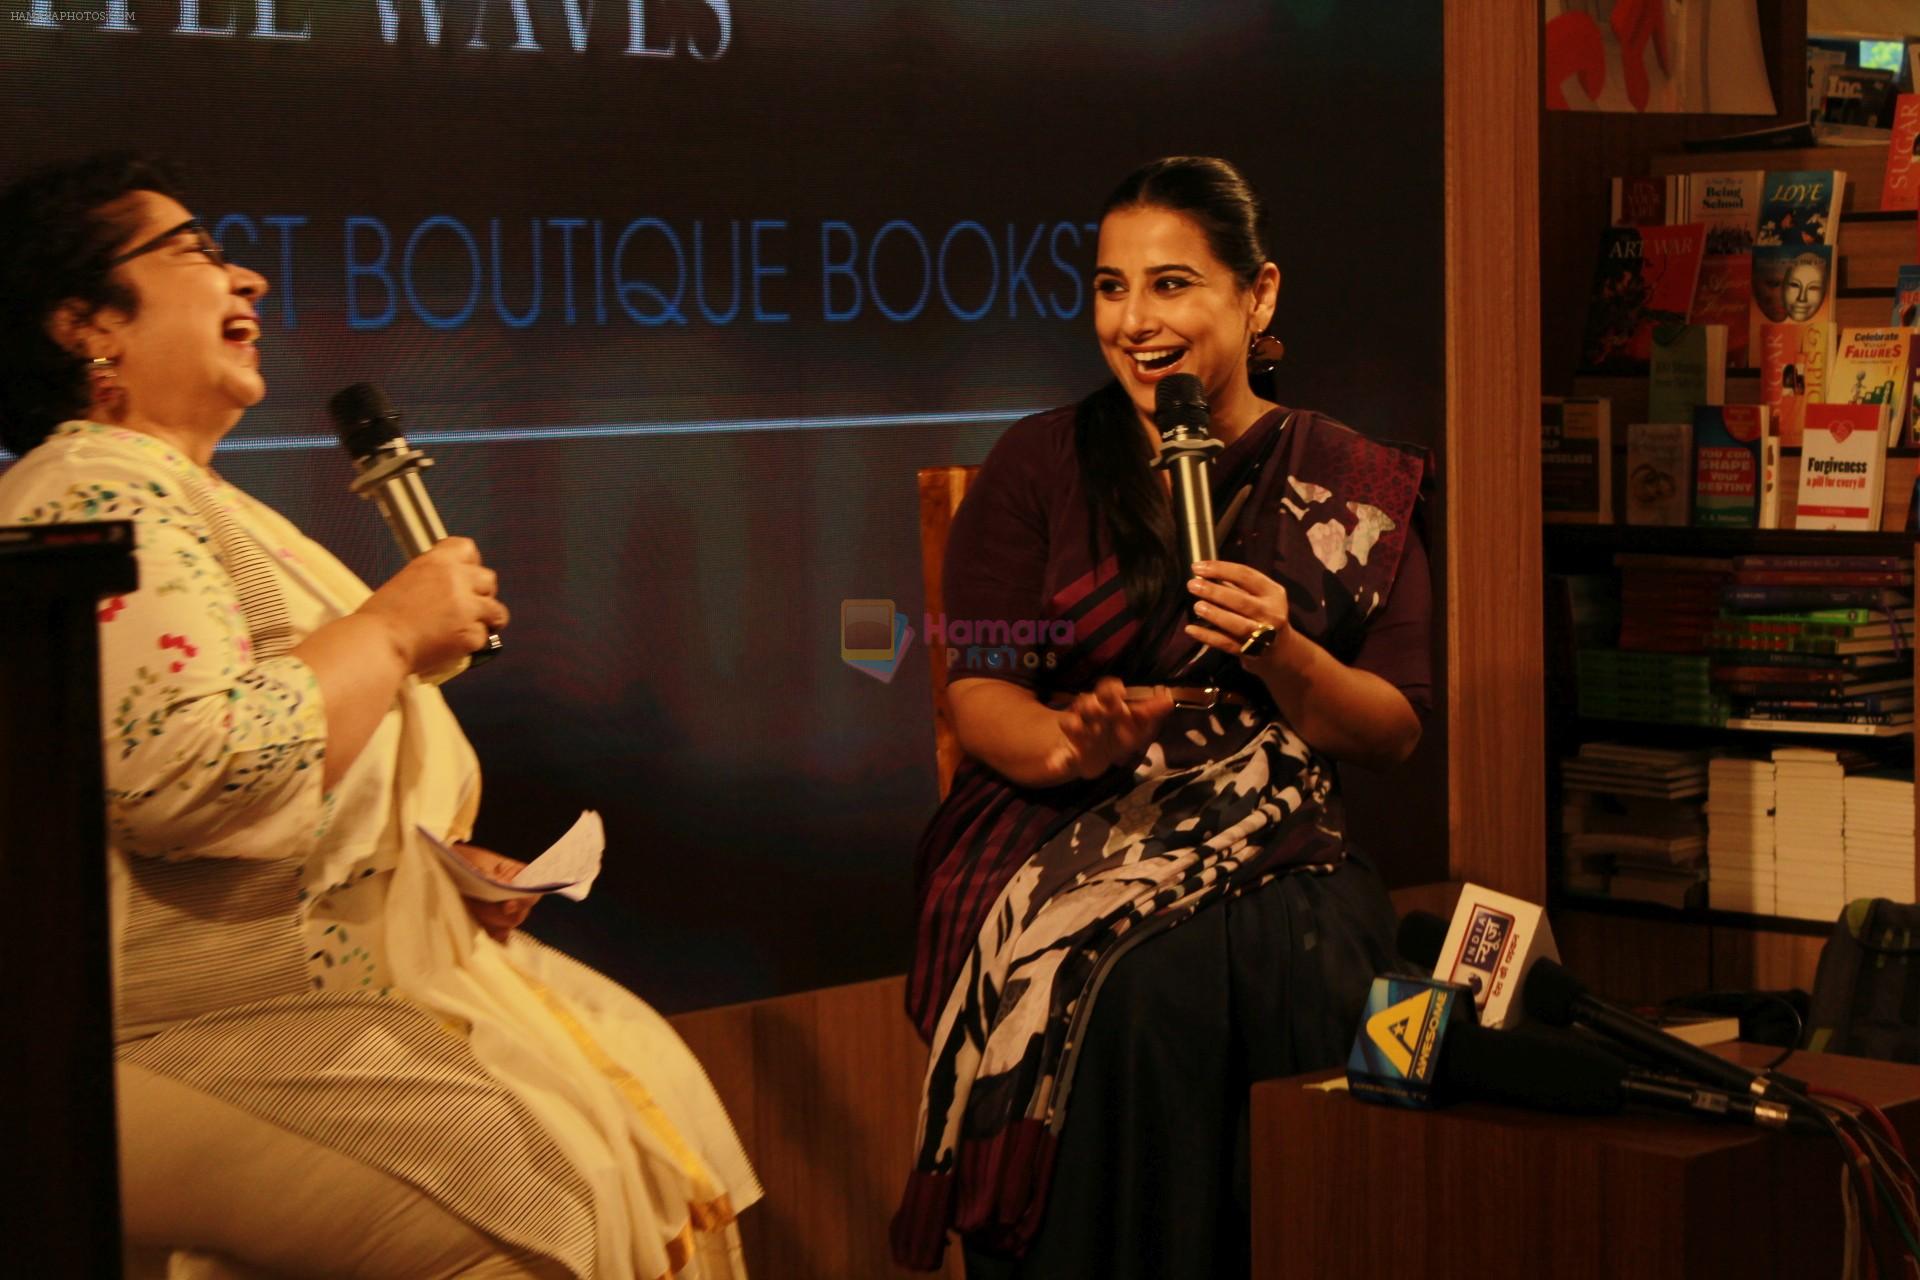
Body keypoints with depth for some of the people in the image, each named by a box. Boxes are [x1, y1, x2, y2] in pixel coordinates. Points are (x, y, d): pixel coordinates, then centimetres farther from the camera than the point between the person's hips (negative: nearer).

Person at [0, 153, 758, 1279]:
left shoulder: (188, 499, 19)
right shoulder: (99, 504, -16)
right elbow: (194, 778, -31)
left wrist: (437, 864, 11)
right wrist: (393, 628, -18)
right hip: (191, 1026, -11)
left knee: (641, 1072, 4)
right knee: (543, 1184, -21)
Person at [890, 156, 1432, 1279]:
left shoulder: (1353, 486, 10)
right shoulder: (1042, 463, 8)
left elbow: (1395, 735, 6)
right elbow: (978, 696, 3)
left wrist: (1280, 652, -14)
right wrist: (1067, 742, -20)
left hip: (1274, 854, 1)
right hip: (1063, 842, -1)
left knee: (1306, 974, -32)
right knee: (1140, 988, -32)